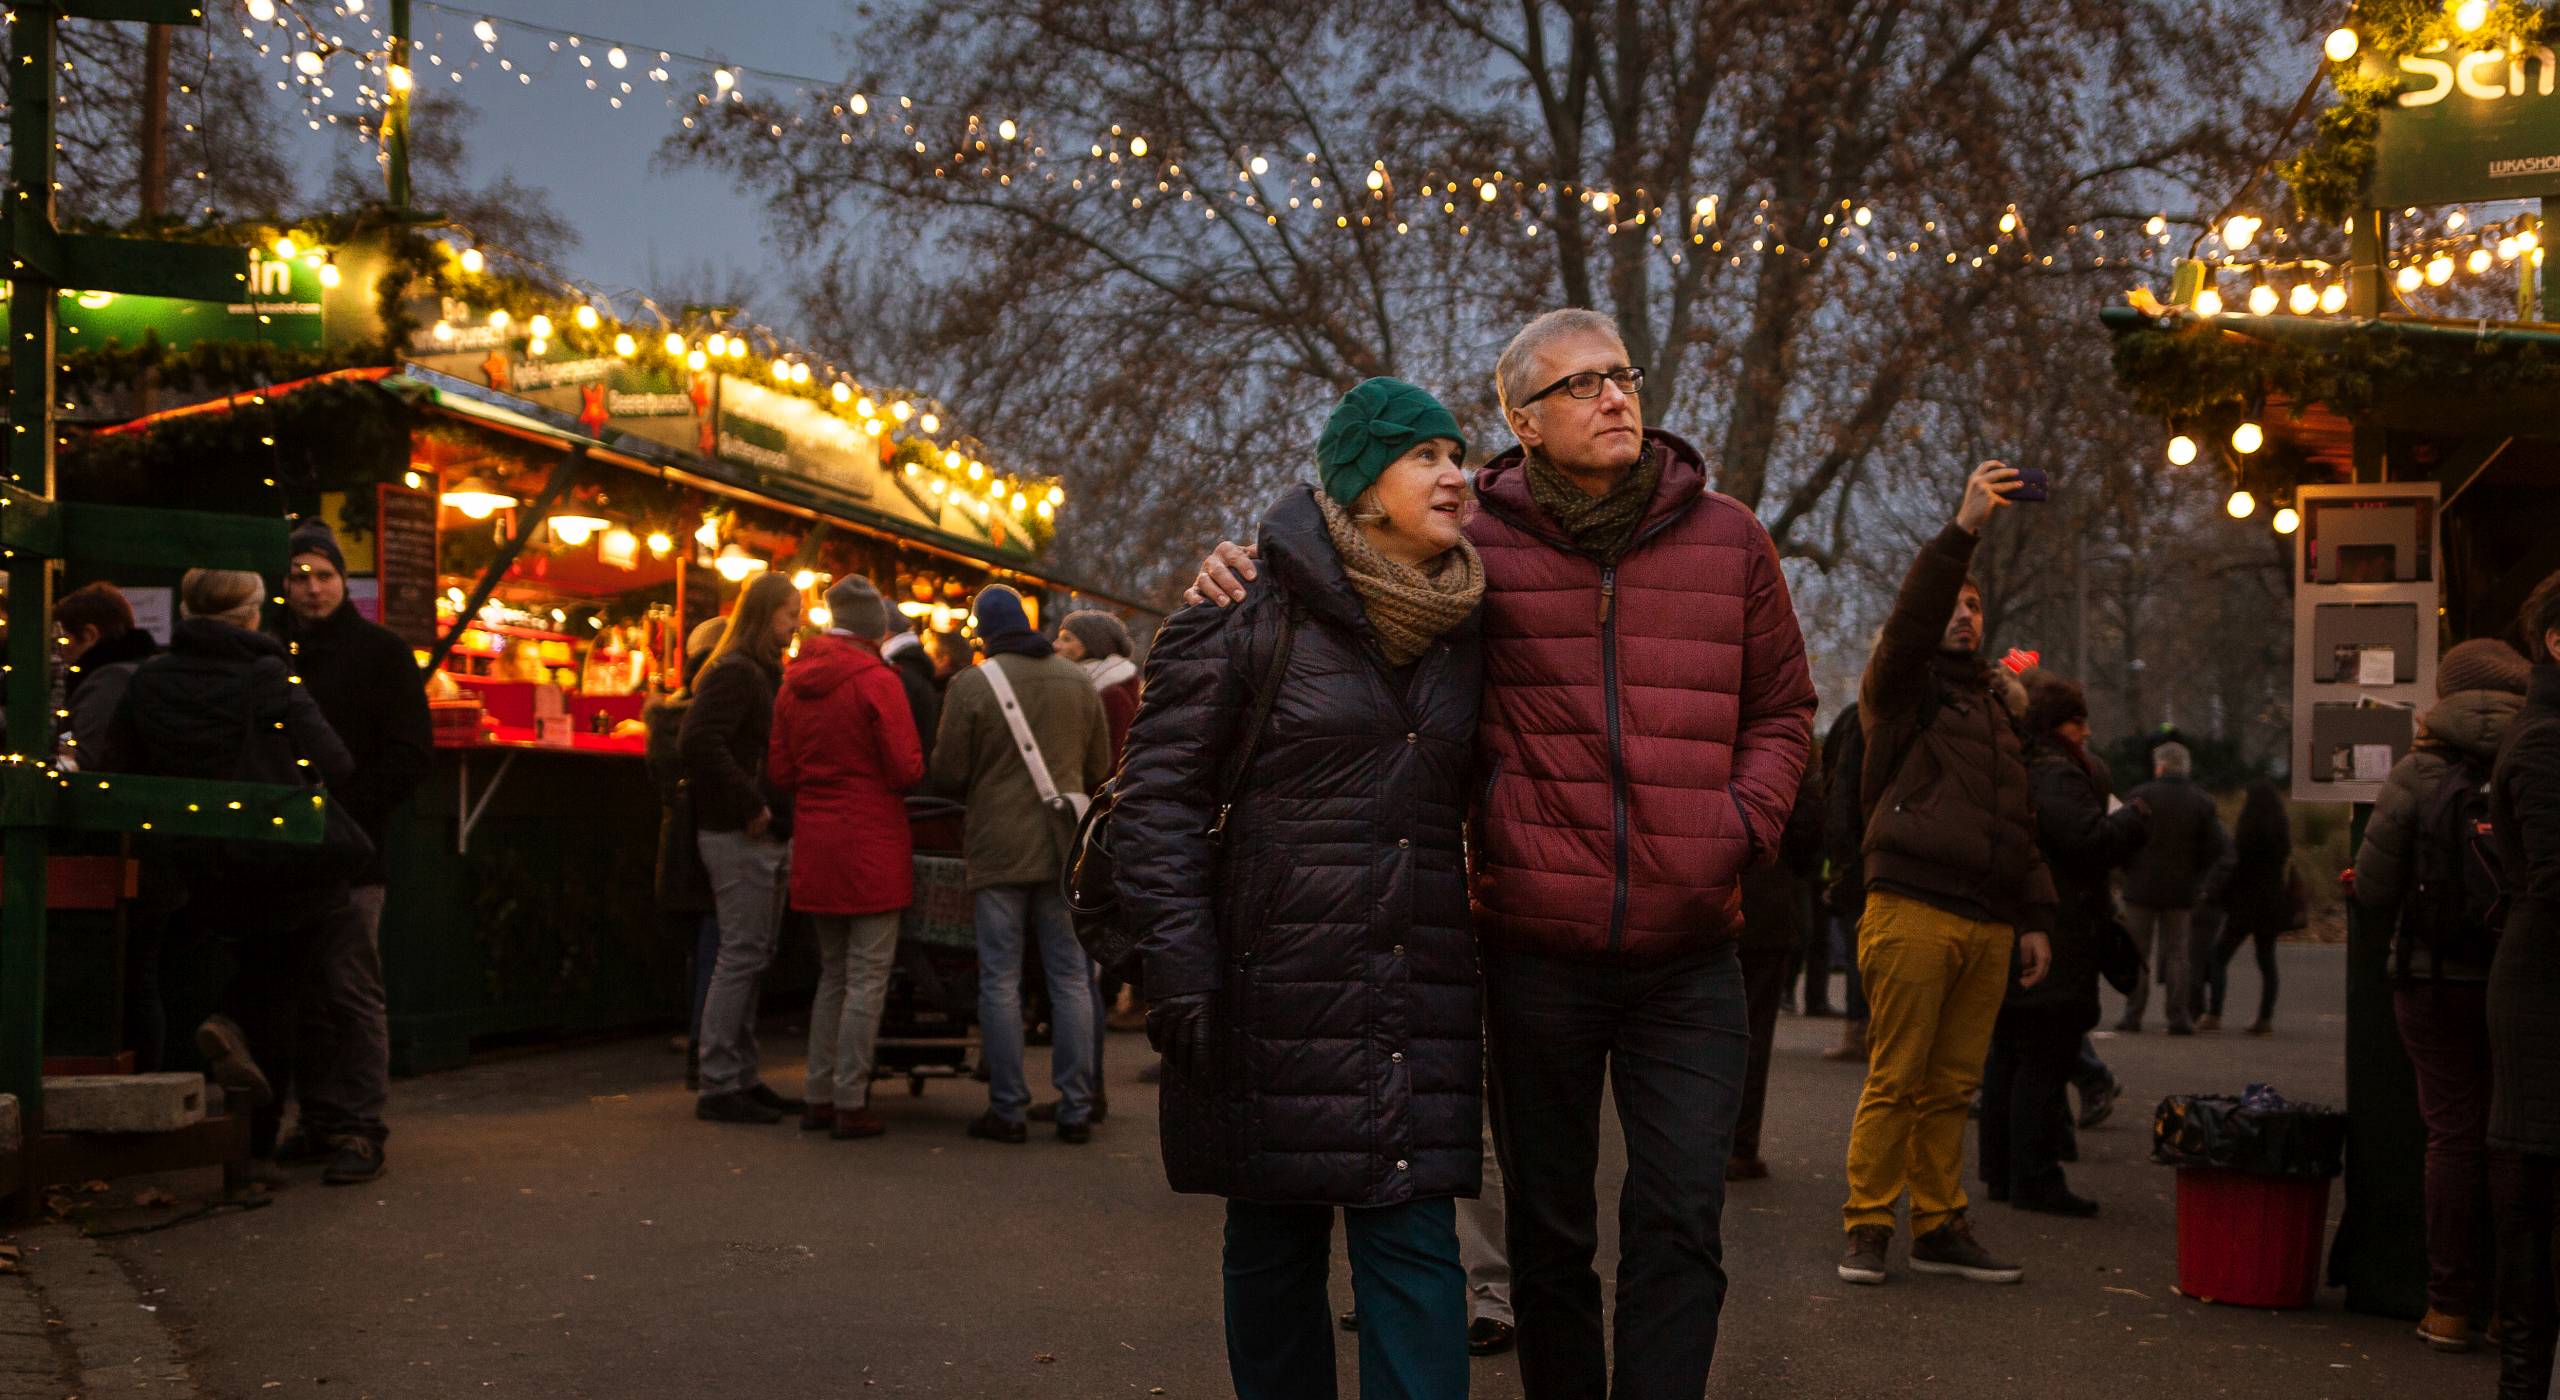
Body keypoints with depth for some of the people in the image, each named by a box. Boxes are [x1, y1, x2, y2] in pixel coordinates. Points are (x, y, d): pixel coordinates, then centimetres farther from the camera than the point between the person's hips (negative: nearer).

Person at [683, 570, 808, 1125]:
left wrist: (777, 812, 10)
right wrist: (750, 805, -21)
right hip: (741, 836, -10)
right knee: (742, 955, -7)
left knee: (752, 956, 12)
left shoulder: (764, 675, 19)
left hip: (768, 836, 10)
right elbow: (699, 743, -24)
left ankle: (743, 1078, 19)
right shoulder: (735, 674, -12)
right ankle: (719, 1086, -2)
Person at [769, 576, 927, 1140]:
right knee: (867, 977, -1)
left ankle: (819, 1097, 17)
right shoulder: (877, 681, -12)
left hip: (815, 841, 7)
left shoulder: (795, 683, 8)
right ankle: (850, 1103, -1)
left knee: (833, 974, 16)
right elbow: (907, 770, -14)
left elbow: (780, 772, 9)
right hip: (872, 843, -6)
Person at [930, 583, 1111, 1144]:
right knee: (1071, 978, 7)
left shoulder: (971, 685, -7)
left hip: (999, 849, -3)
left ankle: (1008, 1109, 6)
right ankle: (1076, 1109, 7)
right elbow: (1099, 769, 11)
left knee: (1001, 982, 4)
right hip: (1063, 846, 3)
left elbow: (947, 775, -3)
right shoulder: (1078, 681, 5)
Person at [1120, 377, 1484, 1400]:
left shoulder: (1467, 634, 10)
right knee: (1273, 1238, 8)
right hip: (1278, 991, -3)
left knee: (1414, 1237, -3)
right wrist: (1180, 973, -11)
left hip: (1423, 993, 3)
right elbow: (1158, 794, -4)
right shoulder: (1258, 618, -3)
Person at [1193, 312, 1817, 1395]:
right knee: (1548, 1228, 12)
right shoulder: (1475, 543, 0)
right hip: (1536, 951, -1)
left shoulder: (1726, 537, 6)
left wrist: (1741, 824, -3)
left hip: (1690, 959, 1)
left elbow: (1781, 708, 14)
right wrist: (1243, 569, -5)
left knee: (1680, 1226, -2)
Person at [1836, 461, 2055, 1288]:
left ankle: (1941, 1227, 13)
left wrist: (2035, 919, 17)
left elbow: (2020, 819, 24)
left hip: (1988, 924, 6)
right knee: (1895, 1080, -5)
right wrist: (1963, 528, -24)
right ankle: (1867, 1228, 0)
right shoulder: (1904, 688, 5)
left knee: (1951, 1086, 8)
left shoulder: (1997, 702, 25)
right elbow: (1910, 618, -16)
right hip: (1913, 910, -6)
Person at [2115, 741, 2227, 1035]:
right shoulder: (2202, 802, 2)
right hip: (2181, 890, 2)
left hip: (2142, 886, -2)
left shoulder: (2139, 796, -7)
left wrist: (2129, 870, 9)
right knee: (2177, 953, 8)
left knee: (2136, 952, 4)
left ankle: (2133, 1015, 1)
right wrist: (2192, 873, 14)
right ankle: (2179, 1016, 2)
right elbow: (2214, 848, 0)